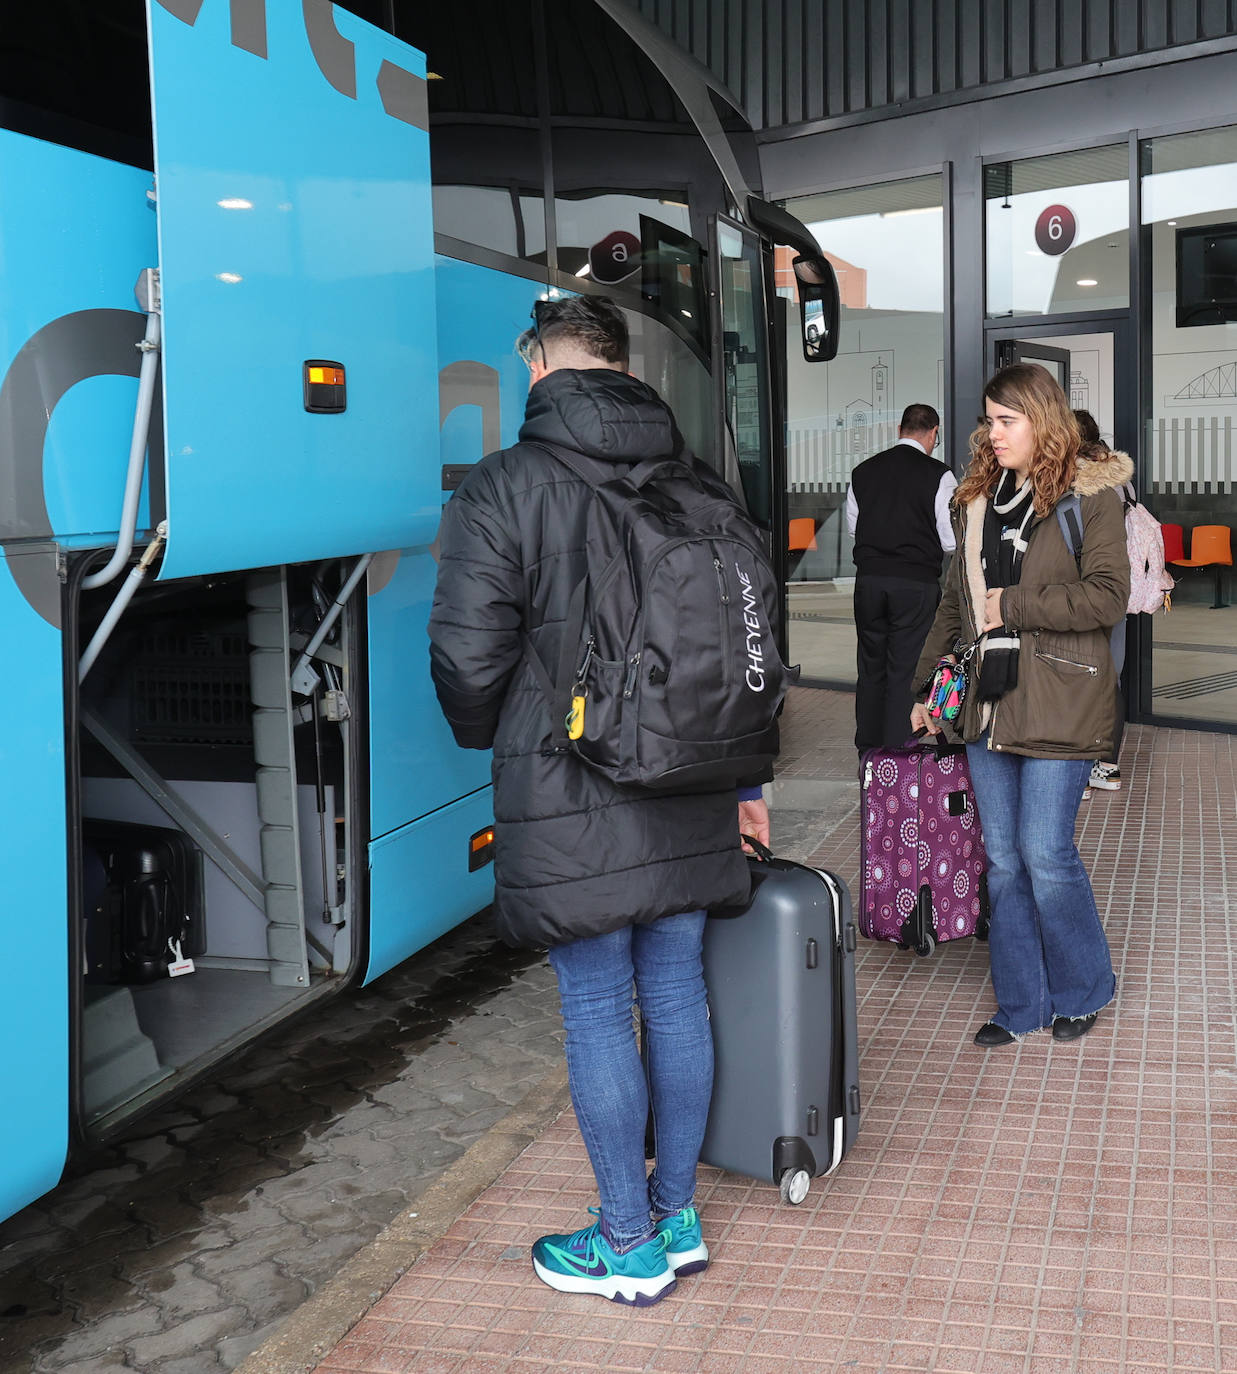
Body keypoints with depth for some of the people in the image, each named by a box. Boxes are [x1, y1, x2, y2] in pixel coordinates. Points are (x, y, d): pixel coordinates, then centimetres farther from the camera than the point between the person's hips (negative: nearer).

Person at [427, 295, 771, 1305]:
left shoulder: (503, 489, -11)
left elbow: (468, 658, -14)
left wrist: (492, 739, 9)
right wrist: (742, 780, 21)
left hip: (571, 802, -5)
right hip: (688, 796, 6)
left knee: (596, 1013, 5)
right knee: (677, 995, 14)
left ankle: (629, 1246, 18)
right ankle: (677, 1217, 29)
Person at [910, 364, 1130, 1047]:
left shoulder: (1090, 496, -5)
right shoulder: (978, 499, 14)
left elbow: (1107, 596, -15)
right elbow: (955, 601, 20)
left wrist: (1012, 606, -12)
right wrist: (928, 685, 17)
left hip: (1057, 706, -6)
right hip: (985, 703, 6)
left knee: (1046, 856, -3)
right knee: (1003, 861, 9)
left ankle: (1081, 991, 21)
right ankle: (1021, 1003, 22)